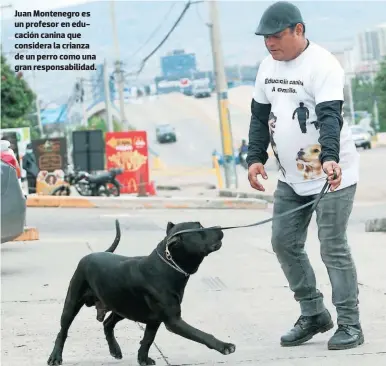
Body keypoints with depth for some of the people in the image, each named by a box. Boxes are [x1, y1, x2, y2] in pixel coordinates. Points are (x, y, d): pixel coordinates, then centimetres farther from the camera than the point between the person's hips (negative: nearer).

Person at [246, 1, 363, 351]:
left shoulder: (323, 65, -18)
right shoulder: (268, 66, 7)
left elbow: (330, 117, -30)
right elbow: (260, 116, 15)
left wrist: (330, 159, -44)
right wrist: (256, 158, 3)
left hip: (332, 174, -8)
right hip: (291, 177, 8)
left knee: (333, 249, -7)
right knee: (284, 242, 7)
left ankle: (349, 324, 3)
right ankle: (313, 315, 20)